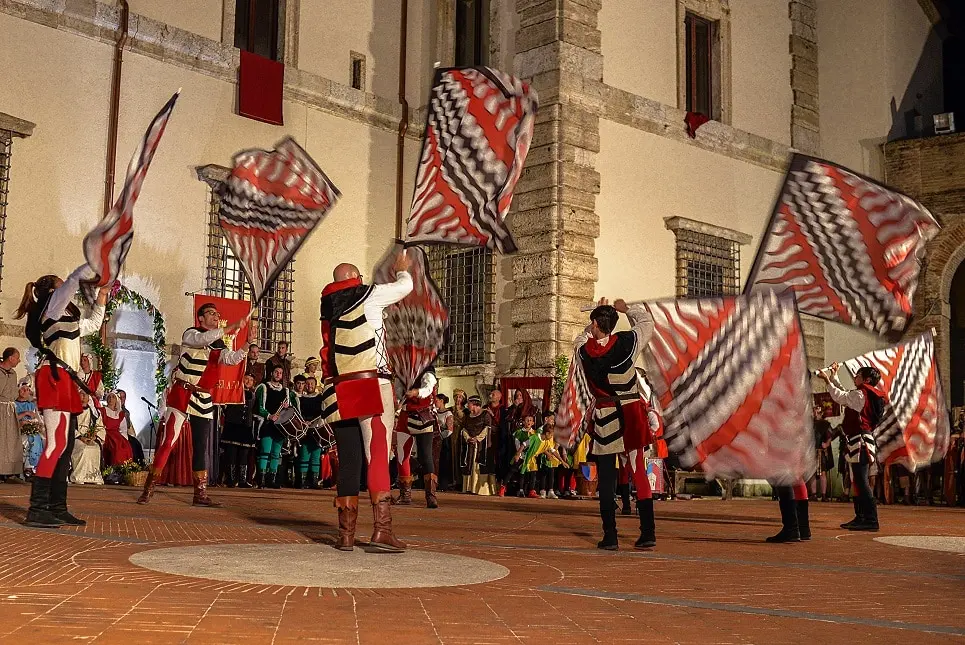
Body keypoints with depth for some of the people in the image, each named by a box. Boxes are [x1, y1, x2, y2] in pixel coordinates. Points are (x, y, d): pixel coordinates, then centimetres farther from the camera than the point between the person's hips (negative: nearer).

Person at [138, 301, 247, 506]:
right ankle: (148, 489, -6)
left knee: (201, 447, 7)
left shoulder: (219, 346, 15)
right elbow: (204, 339, -23)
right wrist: (231, 328, -25)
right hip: (182, 394, -6)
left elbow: (233, 359, -4)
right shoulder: (190, 334, 0)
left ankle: (200, 494, 11)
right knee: (168, 442, -10)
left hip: (203, 399, 6)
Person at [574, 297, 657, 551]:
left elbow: (583, 337, 21)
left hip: (604, 417, 0)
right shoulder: (626, 342, -8)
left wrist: (598, 315, 26)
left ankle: (610, 536, 4)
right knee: (639, 472, 7)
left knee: (606, 478, 5)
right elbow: (647, 321, 10)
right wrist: (626, 308, 23)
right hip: (631, 413, 0)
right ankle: (648, 533, 5)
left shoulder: (584, 349, -5)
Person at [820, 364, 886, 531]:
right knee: (858, 482, 14)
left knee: (862, 482, -13)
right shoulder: (869, 396, 20)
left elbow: (839, 396, -6)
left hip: (860, 441, -10)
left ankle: (871, 519, -17)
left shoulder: (860, 394, -10)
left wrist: (827, 379, 6)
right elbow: (844, 395, 29)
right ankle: (861, 518, 19)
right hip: (863, 441, 10)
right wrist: (834, 377, 34)